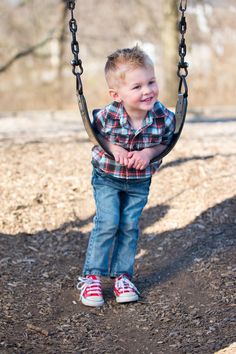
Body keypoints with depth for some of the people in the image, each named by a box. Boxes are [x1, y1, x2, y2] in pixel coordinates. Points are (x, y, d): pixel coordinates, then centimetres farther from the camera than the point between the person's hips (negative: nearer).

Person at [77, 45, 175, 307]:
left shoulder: (164, 117, -23)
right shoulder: (106, 116, -27)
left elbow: (167, 141, -3)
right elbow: (95, 134, -5)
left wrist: (149, 152, -23)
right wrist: (112, 147, -23)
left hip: (140, 181, 2)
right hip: (107, 177, -2)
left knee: (130, 226, 7)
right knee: (107, 223, -7)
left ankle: (122, 275, 23)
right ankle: (91, 276, 7)